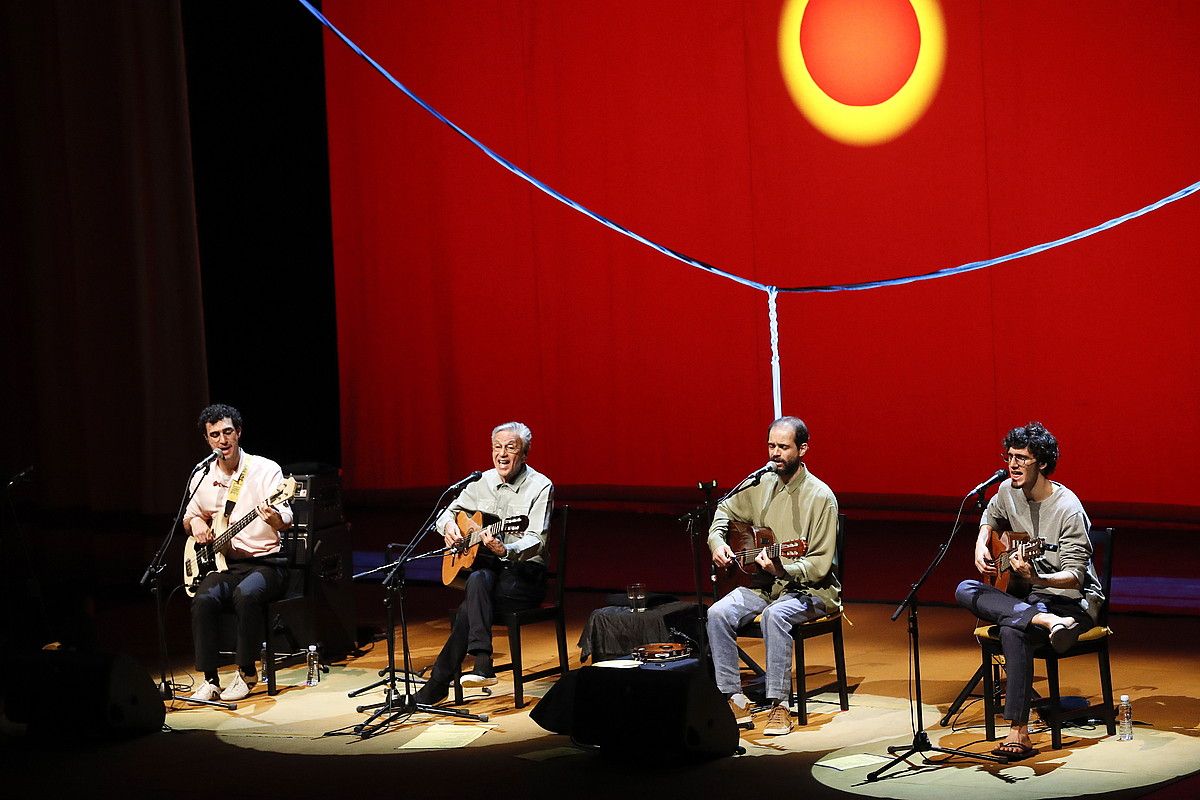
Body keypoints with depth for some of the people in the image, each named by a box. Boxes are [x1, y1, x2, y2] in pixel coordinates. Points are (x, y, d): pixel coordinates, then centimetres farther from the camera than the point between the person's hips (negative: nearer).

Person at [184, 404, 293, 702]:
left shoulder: (266, 469, -6)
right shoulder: (204, 477, 9)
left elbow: (286, 521, -17)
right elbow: (189, 516, 25)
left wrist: (275, 519, -41)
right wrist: (196, 523, 1)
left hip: (264, 562, -4)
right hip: (223, 564, 4)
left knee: (246, 594, -35)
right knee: (205, 598, -28)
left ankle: (246, 672, -16)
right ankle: (210, 680, -17)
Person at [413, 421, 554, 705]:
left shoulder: (540, 487, -8)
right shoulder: (482, 482, 9)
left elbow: (536, 541, -18)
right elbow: (449, 511, 21)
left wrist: (505, 550, -38)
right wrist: (448, 526, -5)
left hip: (525, 574, -5)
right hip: (487, 567, 5)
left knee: (474, 593, -30)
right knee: (478, 580, -32)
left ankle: (439, 683, -26)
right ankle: (482, 665, -36)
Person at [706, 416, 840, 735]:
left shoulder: (820, 497, -14)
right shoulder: (760, 485, 3)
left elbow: (820, 566, -17)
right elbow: (725, 511, 22)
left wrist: (783, 570, -33)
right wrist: (717, 541, 3)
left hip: (809, 589, -5)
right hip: (764, 585, 6)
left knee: (775, 614, -37)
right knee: (718, 613, -21)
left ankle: (779, 704, -30)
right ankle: (735, 700, -15)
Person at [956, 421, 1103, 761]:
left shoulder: (1068, 509, -20)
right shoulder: (1008, 491, 2)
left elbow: (1075, 577, -23)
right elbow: (991, 517, 27)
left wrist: (1036, 578, -41)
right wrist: (981, 546, 7)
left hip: (1071, 600, -8)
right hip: (1024, 595, 8)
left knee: (1013, 629, -36)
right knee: (965, 590, -17)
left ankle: (1019, 732, -35)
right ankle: (1047, 622, -33)